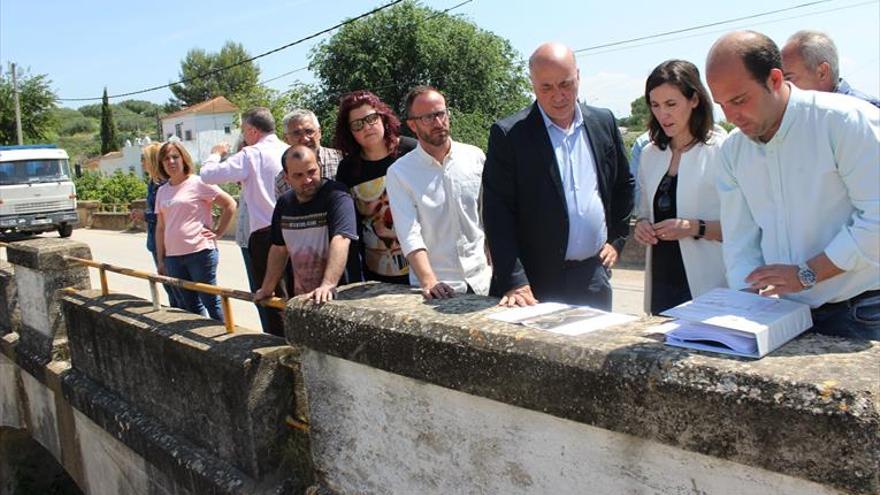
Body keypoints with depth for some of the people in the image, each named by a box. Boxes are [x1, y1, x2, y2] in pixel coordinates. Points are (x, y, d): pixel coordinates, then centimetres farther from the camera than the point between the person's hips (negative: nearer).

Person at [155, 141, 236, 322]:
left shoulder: (198, 183, -4)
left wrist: (217, 232, -6)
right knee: (188, 306, 11)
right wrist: (160, 260, 13)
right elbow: (160, 228, 16)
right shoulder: (162, 191, 13)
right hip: (173, 257, 6)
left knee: (211, 302, -2)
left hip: (200, 252, -6)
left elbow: (230, 204, -5)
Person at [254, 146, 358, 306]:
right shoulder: (284, 204, 7)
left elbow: (340, 241, -28)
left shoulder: (337, 196, -15)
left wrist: (328, 285, -40)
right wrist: (267, 289, 15)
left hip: (338, 297, -6)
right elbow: (279, 249, 16)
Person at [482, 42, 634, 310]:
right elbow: (497, 213, -11)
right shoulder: (508, 134, -8)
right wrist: (514, 282, -17)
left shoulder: (603, 123, 7)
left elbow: (624, 186, 20)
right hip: (537, 285, -4)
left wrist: (616, 240, 11)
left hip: (595, 280, 4)